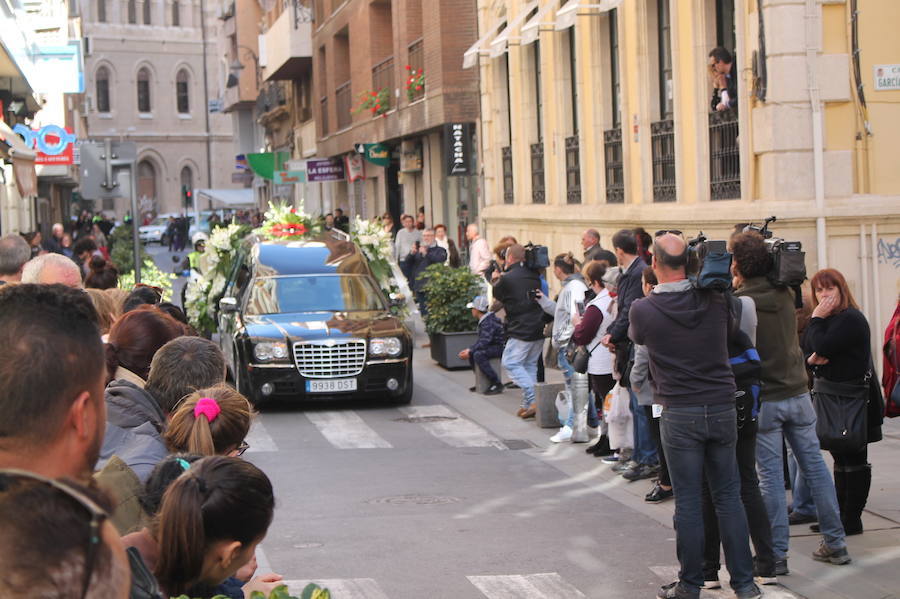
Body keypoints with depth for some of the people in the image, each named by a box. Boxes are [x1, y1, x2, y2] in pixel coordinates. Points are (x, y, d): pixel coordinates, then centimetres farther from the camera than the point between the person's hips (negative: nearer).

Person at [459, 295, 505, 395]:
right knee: (471, 353, 16)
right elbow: (481, 341, 17)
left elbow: (484, 342, -30)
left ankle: (497, 384, -26)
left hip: (501, 347, -11)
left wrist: (469, 352, -25)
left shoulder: (488, 322, -21)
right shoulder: (483, 321, 12)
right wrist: (469, 349, 5)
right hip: (494, 346, 11)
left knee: (478, 354, -30)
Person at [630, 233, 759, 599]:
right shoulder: (715, 301, 0)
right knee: (728, 496, 10)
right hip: (722, 408, 3)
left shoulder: (643, 310, -8)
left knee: (688, 500, 3)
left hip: (679, 414, -3)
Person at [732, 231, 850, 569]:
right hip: (798, 394, 5)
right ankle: (835, 544, 17)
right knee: (815, 467, 11)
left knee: (771, 475, 0)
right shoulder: (785, 295, 2)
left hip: (763, 400, -5)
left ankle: (777, 554, 4)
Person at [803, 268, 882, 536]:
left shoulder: (851, 319, -14)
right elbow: (807, 353, 13)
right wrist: (811, 360, -9)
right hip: (828, 398, 9)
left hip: (850, 400, -9)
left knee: (854, 459, -2)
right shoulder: (826, 320, 14)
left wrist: (816, 319, -13)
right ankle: (841, 515, 20)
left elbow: (823, 347, -25)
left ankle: (852, 519, 2)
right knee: (840, 458, 14)